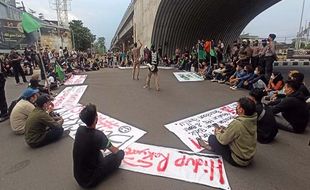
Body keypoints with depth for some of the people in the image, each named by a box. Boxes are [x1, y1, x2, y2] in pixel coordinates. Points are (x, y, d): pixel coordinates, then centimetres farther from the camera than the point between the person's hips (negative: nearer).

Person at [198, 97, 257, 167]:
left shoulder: (237, 123, -33)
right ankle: (213, 146, 34)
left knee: (212, 138, 0)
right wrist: (225, 130, 6)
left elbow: (223, 140, -20)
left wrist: (217, 133, -1)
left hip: (237, 160, -7)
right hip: (249, 156, 7)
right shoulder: (252, 119, -10)